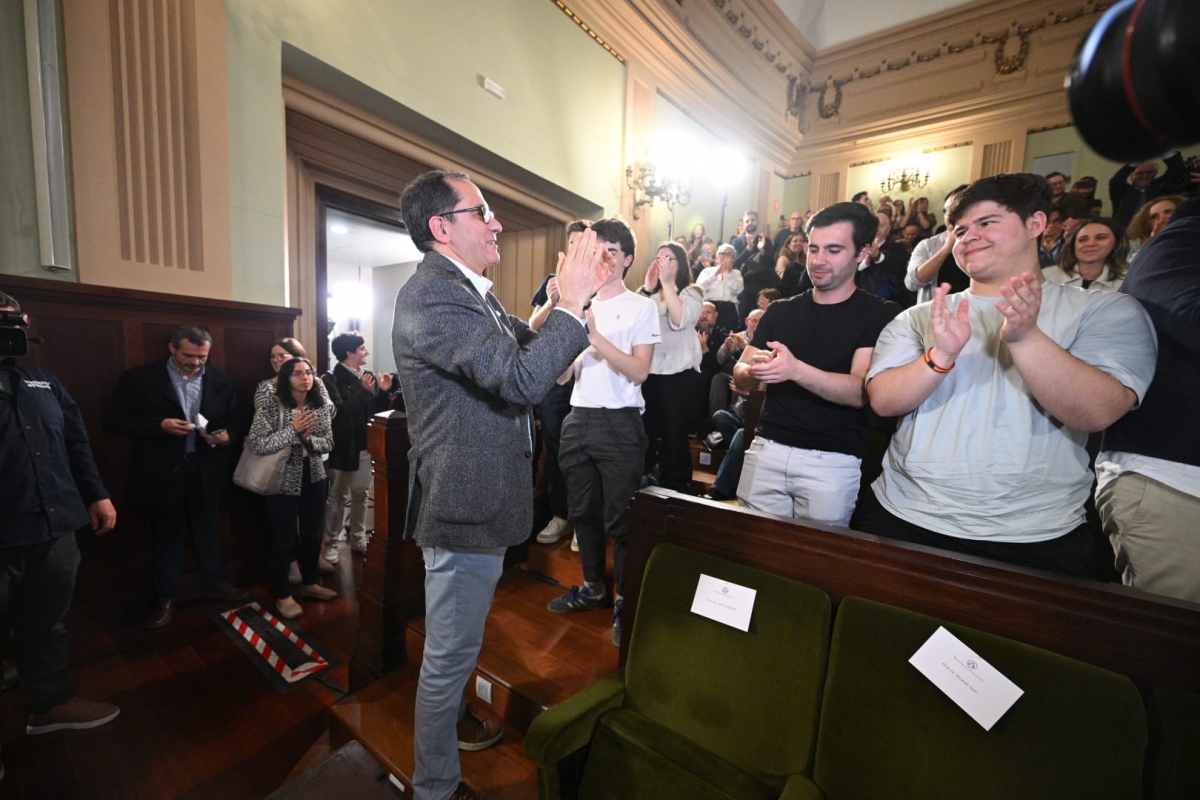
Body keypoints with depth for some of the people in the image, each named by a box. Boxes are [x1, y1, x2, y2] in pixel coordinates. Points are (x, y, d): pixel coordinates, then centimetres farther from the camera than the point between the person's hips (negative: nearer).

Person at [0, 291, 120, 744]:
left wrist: (96, 495, 11)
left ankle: (51, 703, 34)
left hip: (54, 529, 5)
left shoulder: (44, 382, 11)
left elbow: (76, 443, 13)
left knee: (47, 626, 18)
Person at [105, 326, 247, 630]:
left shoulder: (221, 381, 1)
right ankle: (167, 598, 29)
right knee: (167, 535, 13)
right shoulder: (140, 378, -5)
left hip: (206, 470, 2)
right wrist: (160, 425, -21)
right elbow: (114, 421, -6)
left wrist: (226, 436, -13)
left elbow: (235, 421, 9)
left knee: (209, 530, 16)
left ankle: (214, 584, 33)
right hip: (162, 471, -2)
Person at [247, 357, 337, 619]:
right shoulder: (271, 406, -13)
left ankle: (309, 583, 36)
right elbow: (256, 444, -18)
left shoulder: (322, 406, 0)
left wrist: (308, 439, -18)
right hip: (283, 481, -4)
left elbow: (328, 443, 1)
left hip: (314, 478, 5)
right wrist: (293, 431, -25)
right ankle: (283, 595, 24)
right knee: (283, 538, 7)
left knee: (313, 534, 16)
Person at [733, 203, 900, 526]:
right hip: (767, 450, 3)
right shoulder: (780, 310, 10)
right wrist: (754, 370, -18)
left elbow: (860, 392, -14)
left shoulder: (881, 315, -1)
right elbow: (740, 378, 5)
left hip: (832, 460, -3)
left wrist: (796, 370, -30)